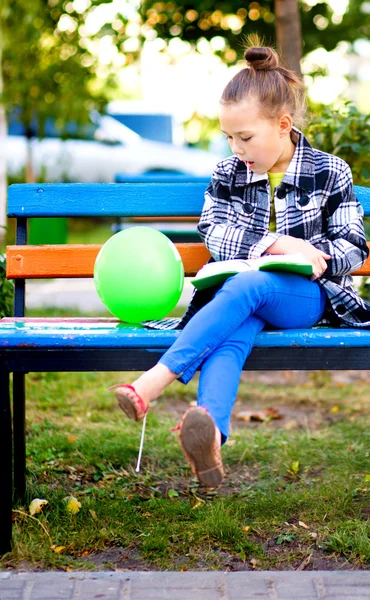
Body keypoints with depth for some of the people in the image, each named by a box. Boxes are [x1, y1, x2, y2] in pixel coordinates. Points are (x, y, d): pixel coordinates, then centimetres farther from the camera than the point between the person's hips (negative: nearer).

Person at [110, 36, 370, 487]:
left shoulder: (329, 173, 5)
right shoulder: (228, 174, 13)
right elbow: (213, 231, 0)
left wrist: (322, 261, -17)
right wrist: (276, 244, -15)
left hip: (307, 296, -2)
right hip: (241, 296, 3)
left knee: (242, 287, -37)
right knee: (231, 335, -35)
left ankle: (156, 381, -48)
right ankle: (210, 438, -63)